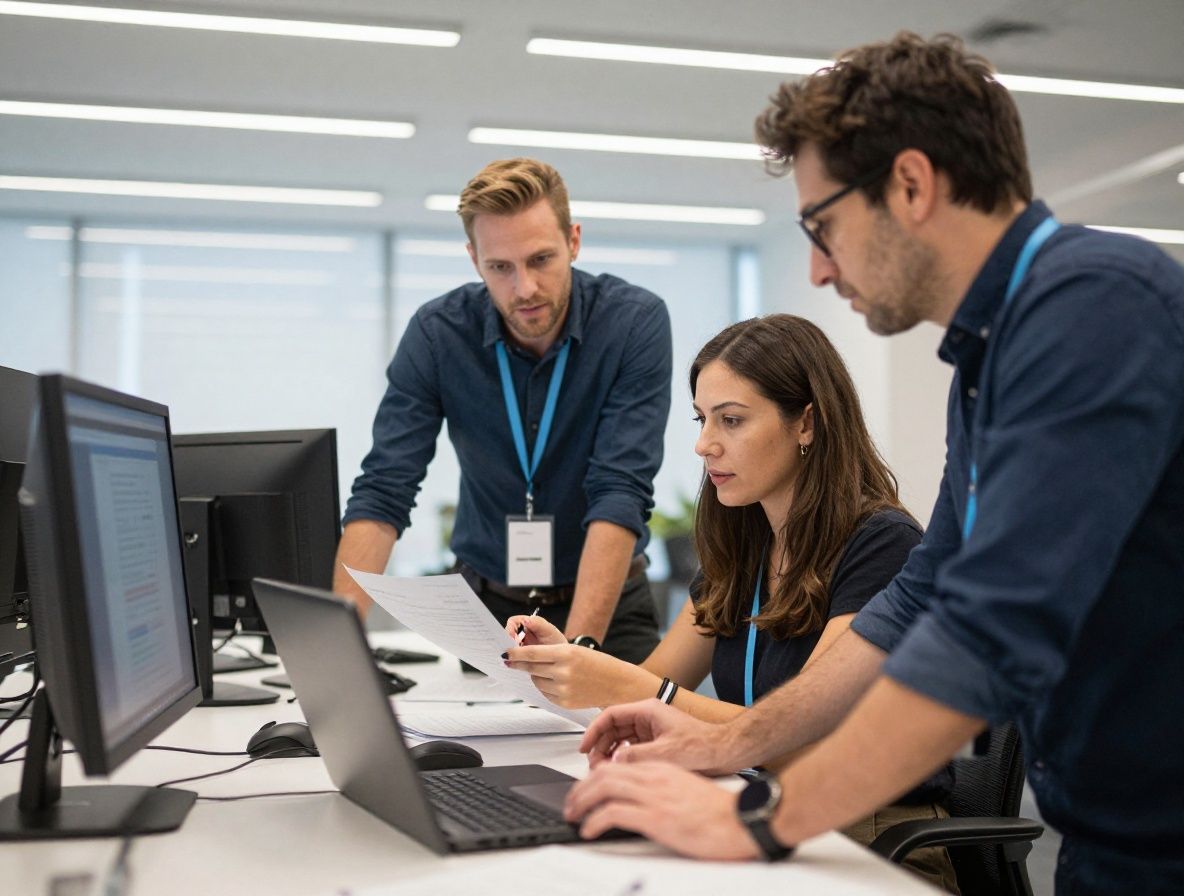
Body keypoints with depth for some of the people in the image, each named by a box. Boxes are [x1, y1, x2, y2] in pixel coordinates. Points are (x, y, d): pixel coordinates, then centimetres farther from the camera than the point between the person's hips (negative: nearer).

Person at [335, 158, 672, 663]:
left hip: (605, 601, -2)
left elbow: (621, 493, -24)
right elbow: (383, 493, -15)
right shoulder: (436, 332, -11)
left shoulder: (635, 322, -16)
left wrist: (578, 645, -36)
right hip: (485, 600, 2)